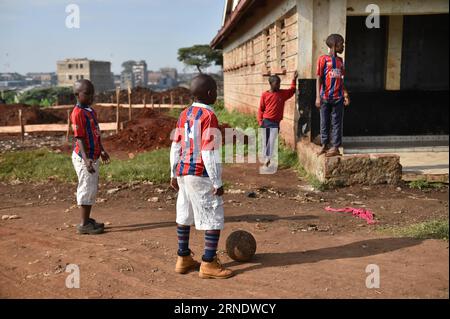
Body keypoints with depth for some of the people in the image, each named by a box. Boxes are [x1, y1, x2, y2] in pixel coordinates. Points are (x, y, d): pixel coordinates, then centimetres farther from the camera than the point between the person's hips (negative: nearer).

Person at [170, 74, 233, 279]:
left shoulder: (184, 114, 10)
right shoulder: (209, 116, -13)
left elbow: (176, 146, 12)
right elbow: (209, 153, -17)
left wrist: (174, 174, 20)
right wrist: (217, 182, -13)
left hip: (183, 172, 8)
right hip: (201, 175, -8)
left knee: (185, 215, 15)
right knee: (214, 218, 2)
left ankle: (183, 259, 25)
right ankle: (208, 264, 5)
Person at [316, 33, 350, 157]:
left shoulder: (340, 60, 12)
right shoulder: (323, 59, -3)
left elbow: (341, 80, 17)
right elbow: (319, 79, -5)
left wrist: (345, 94, 10)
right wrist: (318, 97, -12)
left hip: (338, 98, 4)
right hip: (325, 98, -4)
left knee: (337, 123, 2)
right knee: (324, 123, 5)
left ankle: (335, 147, 5)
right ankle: (324, 145, 15)